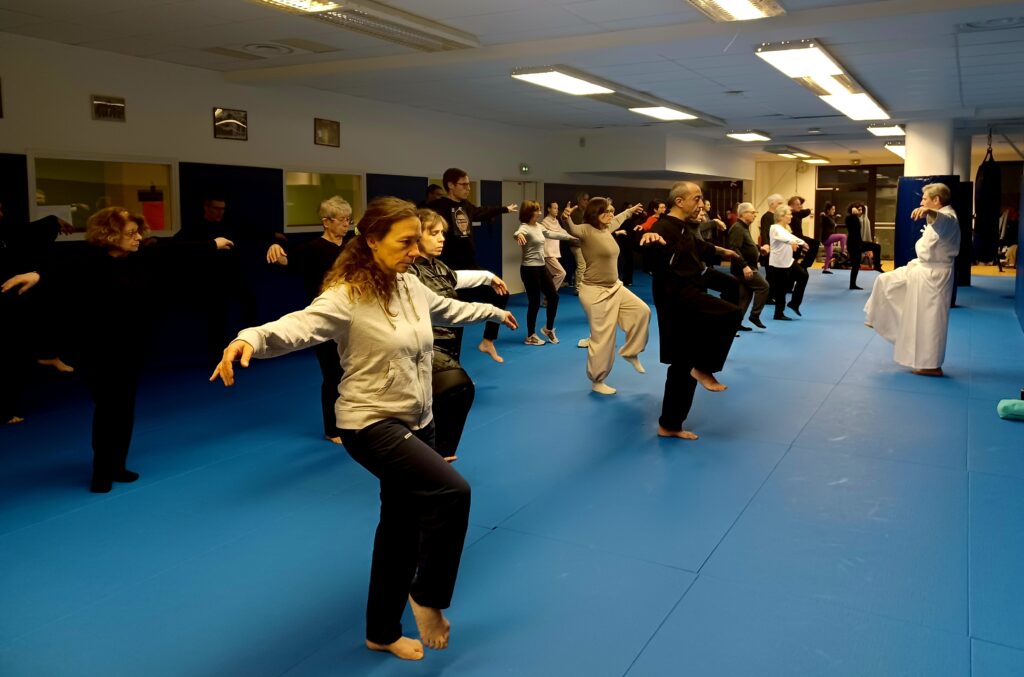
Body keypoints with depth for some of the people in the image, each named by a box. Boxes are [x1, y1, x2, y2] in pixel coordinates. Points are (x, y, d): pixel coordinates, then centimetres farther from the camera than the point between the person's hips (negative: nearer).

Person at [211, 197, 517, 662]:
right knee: (451, 492, -23)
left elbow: (450, 310, 23)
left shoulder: (411, 286, 3)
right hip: (371, 424, -8)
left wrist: (493, 311, 38)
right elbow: (299, 325, -37)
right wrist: (250, 339, -58)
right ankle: (428, 597, 3)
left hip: (416, 422, 8)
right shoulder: (347, 296, -21)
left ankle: (383, 633, 36)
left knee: (404, 527, 16)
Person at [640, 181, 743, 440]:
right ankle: (704, 368, -8)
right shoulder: (665, 228, -12)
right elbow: (654, 251, -37)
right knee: (731, 314, -26)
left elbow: (700, 249, 42)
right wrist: (651, 238, -61)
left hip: (686, 297, 10)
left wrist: (721, 252, 60)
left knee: (683, 366, 12)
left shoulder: (685, 229, 19)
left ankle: (669, 425, 21)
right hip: (676, 296, -10)